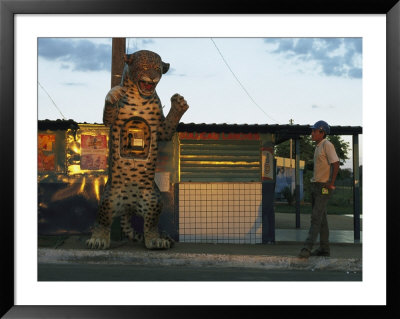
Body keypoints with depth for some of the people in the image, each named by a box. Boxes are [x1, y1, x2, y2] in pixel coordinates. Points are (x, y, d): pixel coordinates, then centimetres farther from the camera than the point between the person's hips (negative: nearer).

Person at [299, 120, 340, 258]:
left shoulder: (327, 145, -13)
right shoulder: (318, 146, 17)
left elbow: (335, 164, -20)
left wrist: (331, 183, -21)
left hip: (324, 187, -10)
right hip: (315, 185, 10)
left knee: (316, 217, -14)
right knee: (321, 218, 11)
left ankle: (307, 248, -19)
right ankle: (324, 248, 17)